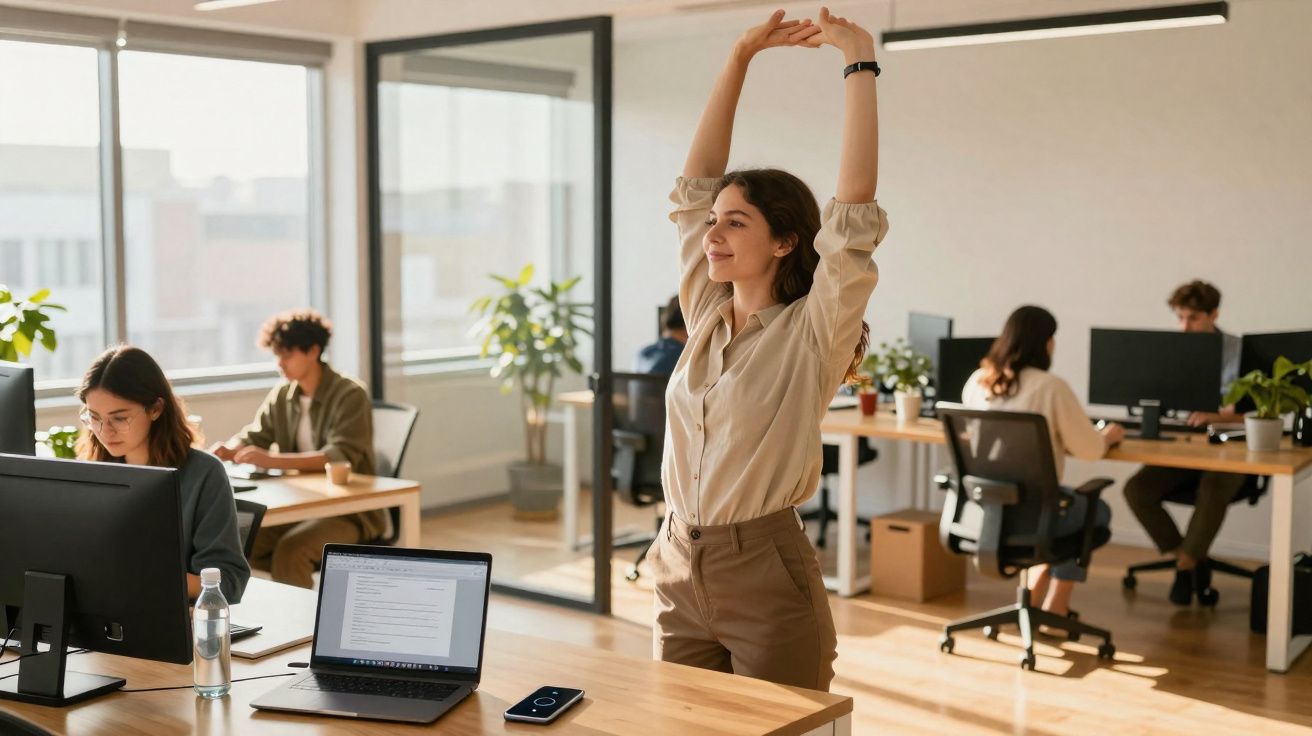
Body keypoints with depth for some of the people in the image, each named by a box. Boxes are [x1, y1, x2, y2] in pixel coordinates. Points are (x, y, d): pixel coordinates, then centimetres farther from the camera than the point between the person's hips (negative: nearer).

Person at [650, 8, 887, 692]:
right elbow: (694, 187, 7)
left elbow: (854, 211, -21)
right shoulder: (706, 315, 6)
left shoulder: (811, 334, -9)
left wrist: (858, 61, -18)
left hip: (767, 581, -6)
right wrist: (739, 58, 5)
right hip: (678, 572, 6)